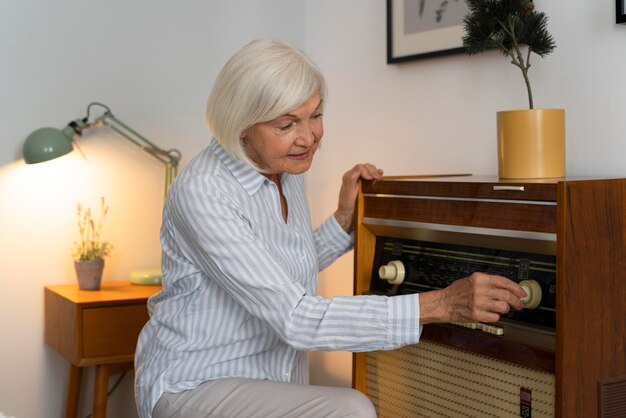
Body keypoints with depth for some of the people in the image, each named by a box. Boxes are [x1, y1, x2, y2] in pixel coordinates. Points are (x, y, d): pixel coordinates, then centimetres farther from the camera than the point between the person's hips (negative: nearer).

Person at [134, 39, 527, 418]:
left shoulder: (288, 169, 1)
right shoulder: (202, 194, -24)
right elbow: (294, 318, -29)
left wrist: (346, 216, -1)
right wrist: (439, 305, -32)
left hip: (277, 376, 7)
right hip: (194, 386, -7)